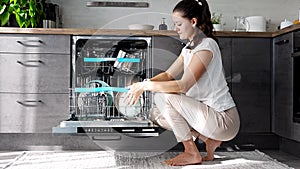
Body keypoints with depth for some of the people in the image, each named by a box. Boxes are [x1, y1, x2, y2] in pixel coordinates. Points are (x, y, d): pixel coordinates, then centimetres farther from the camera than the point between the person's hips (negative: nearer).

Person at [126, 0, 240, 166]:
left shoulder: (207, 45, -18)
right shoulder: (189, 47, 11)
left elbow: (183, 85, -25)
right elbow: (168, 74, 10)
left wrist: (145, 85, -21)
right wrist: (142, 84, -7)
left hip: (224, 120, -9)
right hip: (210, 112, 9)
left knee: (162, 96, -17)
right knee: (156, 114, 6)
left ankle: (191, 153, -6)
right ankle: (209, 139, 6)